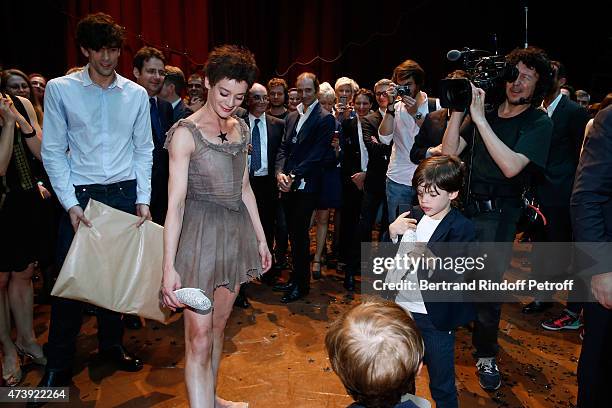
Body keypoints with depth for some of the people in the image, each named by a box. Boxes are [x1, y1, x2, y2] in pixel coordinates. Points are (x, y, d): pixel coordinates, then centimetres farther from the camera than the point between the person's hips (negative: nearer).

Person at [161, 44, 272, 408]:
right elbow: (175, 201, -15)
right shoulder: (186, 132, -11)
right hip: (201, 233, -6)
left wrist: (261, 239, 15)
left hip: (236, 232, 6)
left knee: (219, 324, 18)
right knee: (199, 335, -3)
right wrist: (169, 266, -19)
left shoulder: (241, 128, 8)